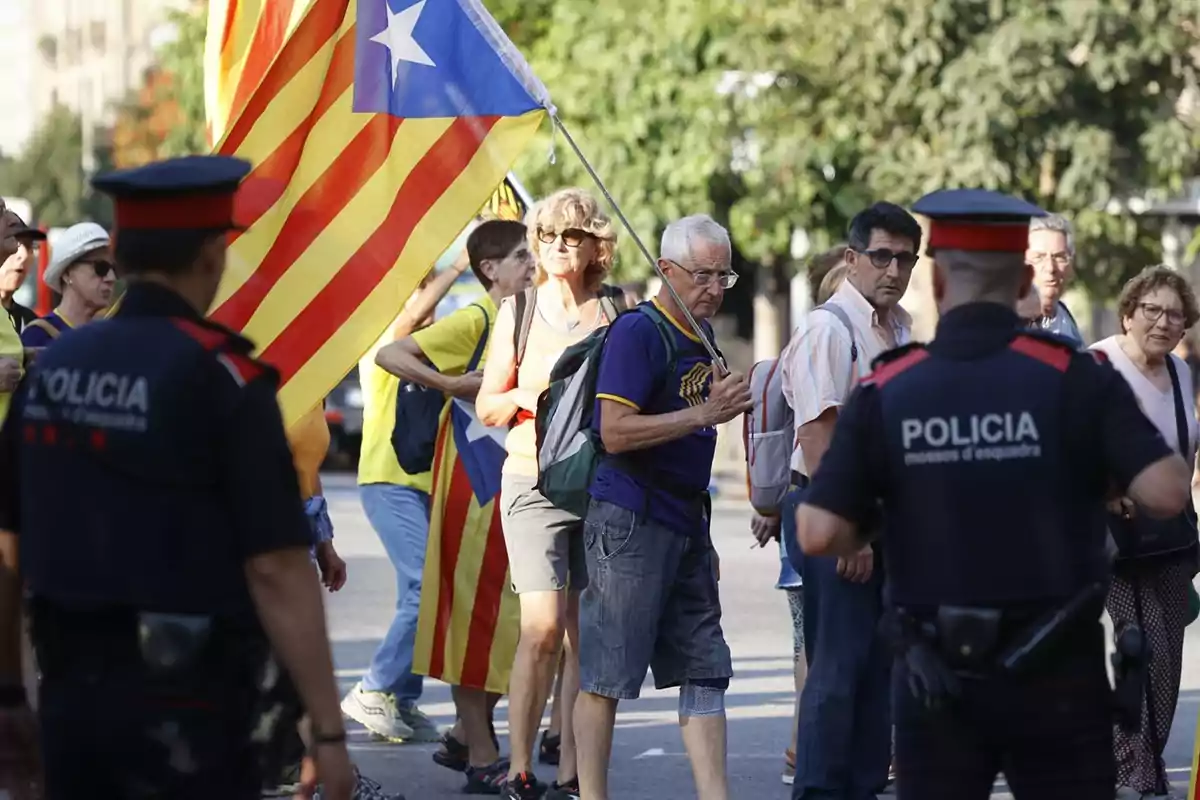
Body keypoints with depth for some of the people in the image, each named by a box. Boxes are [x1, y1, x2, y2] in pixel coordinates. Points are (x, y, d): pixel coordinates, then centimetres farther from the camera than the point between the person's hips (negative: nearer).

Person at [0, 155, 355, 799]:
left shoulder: (54, 365, 7)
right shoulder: (223, 378, -12)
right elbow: (276, 570, -17)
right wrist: (327, 730, -14)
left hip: (71, 691, 6)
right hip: (183, 703, -6)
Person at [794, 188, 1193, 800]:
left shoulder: (886, 392, -5)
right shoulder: (1075, 377, -8)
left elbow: (820, 534, -10)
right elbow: (1165, 493, -16)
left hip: (936, 676, 1)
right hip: (1056, 672, -1)